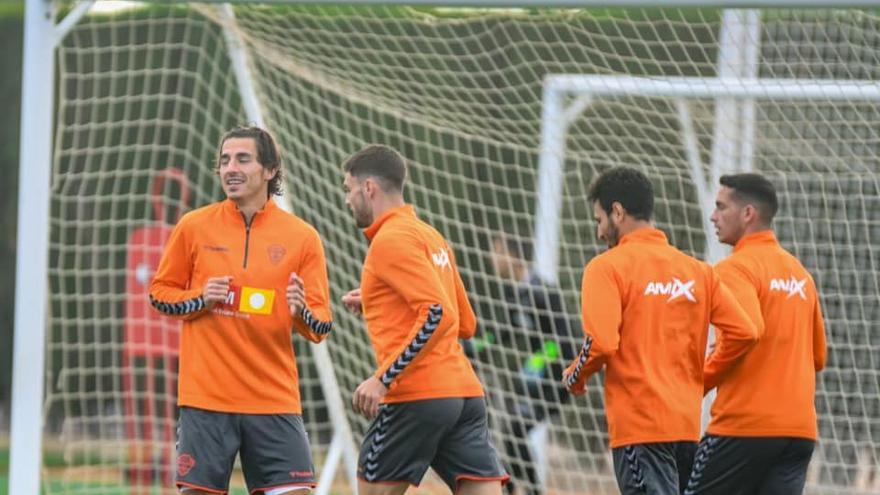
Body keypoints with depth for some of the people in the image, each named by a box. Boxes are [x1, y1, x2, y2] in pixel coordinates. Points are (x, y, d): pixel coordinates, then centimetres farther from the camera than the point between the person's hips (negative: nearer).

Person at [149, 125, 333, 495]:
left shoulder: (302, 237, 2)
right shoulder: (194, 227, 3)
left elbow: (321, 328, 4)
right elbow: (159, 293, 11)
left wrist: (301, 312, -18)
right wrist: (200, 300, -8)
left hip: (274, 399, 0)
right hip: (205, 396, 0)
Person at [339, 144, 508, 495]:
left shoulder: (391, 240, -7)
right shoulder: (430, 236, 20)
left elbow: (439, 314, -19)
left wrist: (383, 379, -19)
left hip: (418, 397, -8)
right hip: (465, 391, 8)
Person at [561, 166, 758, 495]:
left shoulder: (607, 267, -5)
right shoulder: (697, 270, 12)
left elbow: (601, 343, -17)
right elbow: (744, 332, 5)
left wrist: (575, 378, 2)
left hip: (639, 427, -7)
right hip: (688, 425, 7)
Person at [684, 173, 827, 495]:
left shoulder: (736, 269, -7)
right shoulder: (799, 273, 18)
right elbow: (817, 356, 24)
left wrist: (702, 380, -12)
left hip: (743, 423, -7)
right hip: (800, 428, 7)